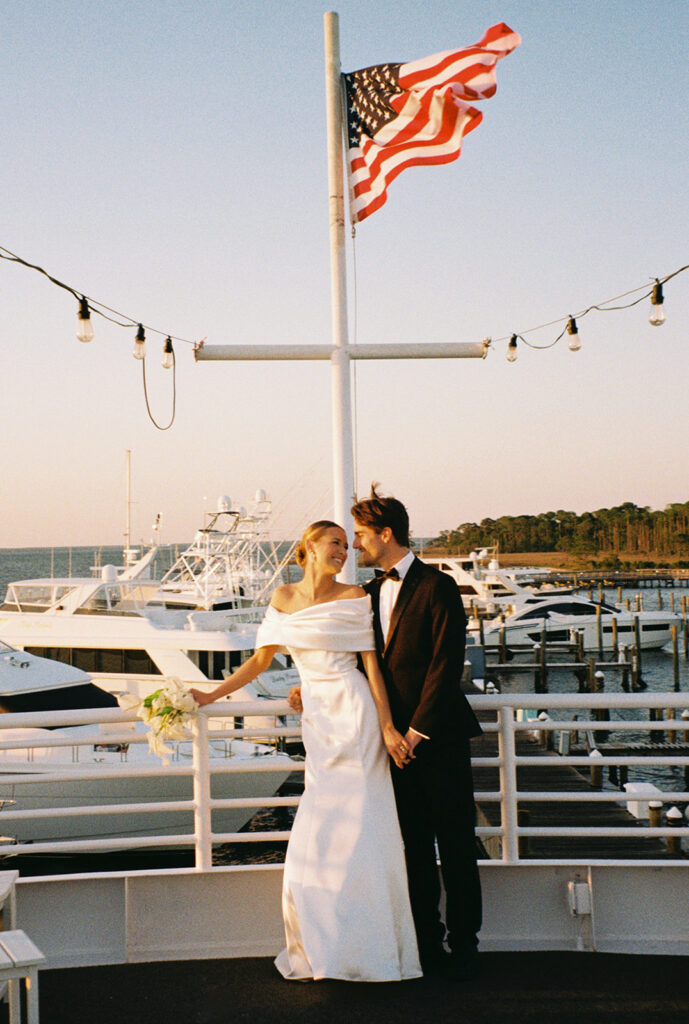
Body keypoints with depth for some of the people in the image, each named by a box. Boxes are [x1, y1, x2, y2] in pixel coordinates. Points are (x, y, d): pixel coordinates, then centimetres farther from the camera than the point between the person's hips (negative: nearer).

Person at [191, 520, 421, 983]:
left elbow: (372, 663, -1)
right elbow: (261, 658, 16)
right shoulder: (284, 598, 11)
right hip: (318, 721, 3)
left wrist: (387, 725, -7)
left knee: (359, 829, -3)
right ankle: (325, 951, 15)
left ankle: (366, 949, 8)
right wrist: (211, 695, 13)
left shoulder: (354, 597, 2)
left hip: (354, 714, -3)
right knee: (318, 836, 3)